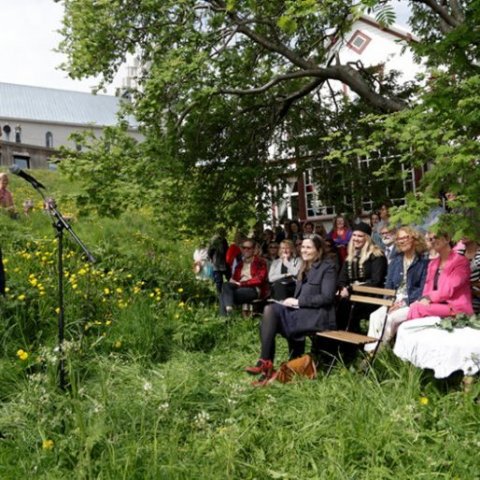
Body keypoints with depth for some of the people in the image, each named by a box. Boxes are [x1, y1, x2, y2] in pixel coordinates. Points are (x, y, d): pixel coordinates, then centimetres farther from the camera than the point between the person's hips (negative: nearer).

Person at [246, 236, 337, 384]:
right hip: (302, 312, 7)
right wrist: (292, 302, -4)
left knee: (271, 311, -24)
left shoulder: (327, 267, -2)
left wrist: (298, 302, -14)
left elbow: (327, 297, -13)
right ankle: (267, 365, -22)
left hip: (318, 316, -7)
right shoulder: (305, 269, 21)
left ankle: (265, 363, -19)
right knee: (270, 310, -20)